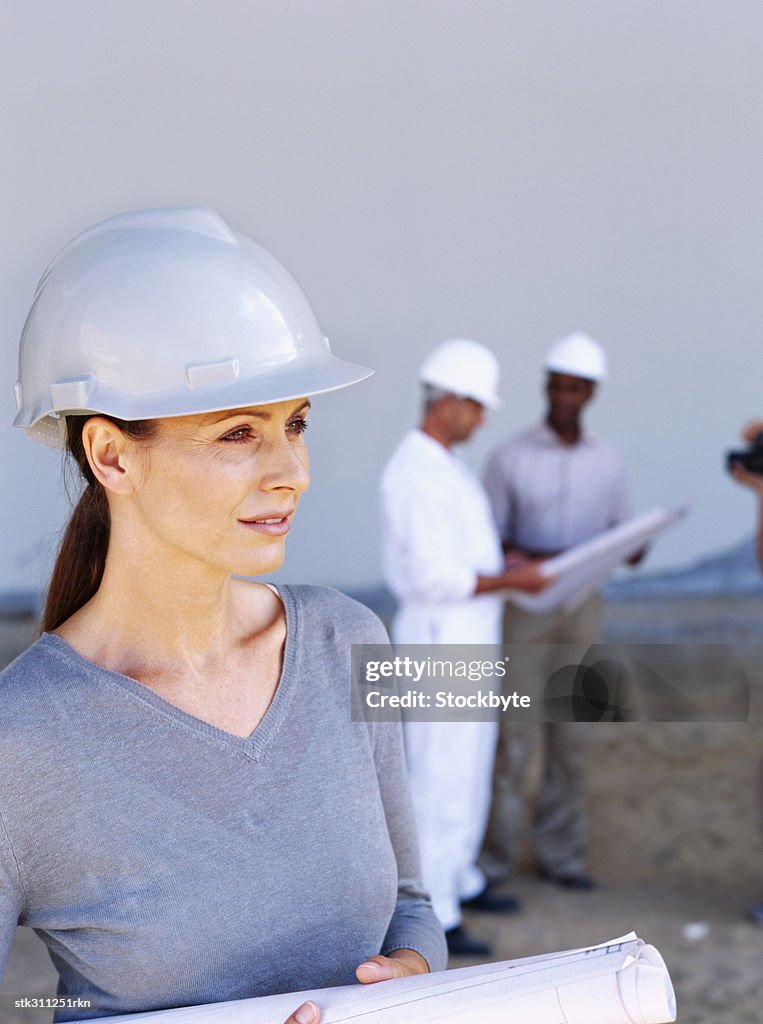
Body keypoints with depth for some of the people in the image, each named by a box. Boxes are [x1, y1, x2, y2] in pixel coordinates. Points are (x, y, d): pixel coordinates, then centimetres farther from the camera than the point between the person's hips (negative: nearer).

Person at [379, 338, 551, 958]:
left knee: (471, 764, 20)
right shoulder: (418, 476, -23)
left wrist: (511, 561, 8)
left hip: (468, 641, 10)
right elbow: (436, 578, -27)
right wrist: (514, 581, -18)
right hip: (439, 643, -10)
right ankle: (433, 918, 6)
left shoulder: (445, 465, 12)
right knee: (441, 779, -3)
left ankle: (458, 880, 35)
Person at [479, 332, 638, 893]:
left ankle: (560, 852, 16)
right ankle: (495, 854, 7)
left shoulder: (607, 461, 3)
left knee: (569, 735, 6)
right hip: (523, 607, -3)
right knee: (513, 734, -4)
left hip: (583, 609, 3)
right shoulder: (509, 457, -8)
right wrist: (537, 559, -26)